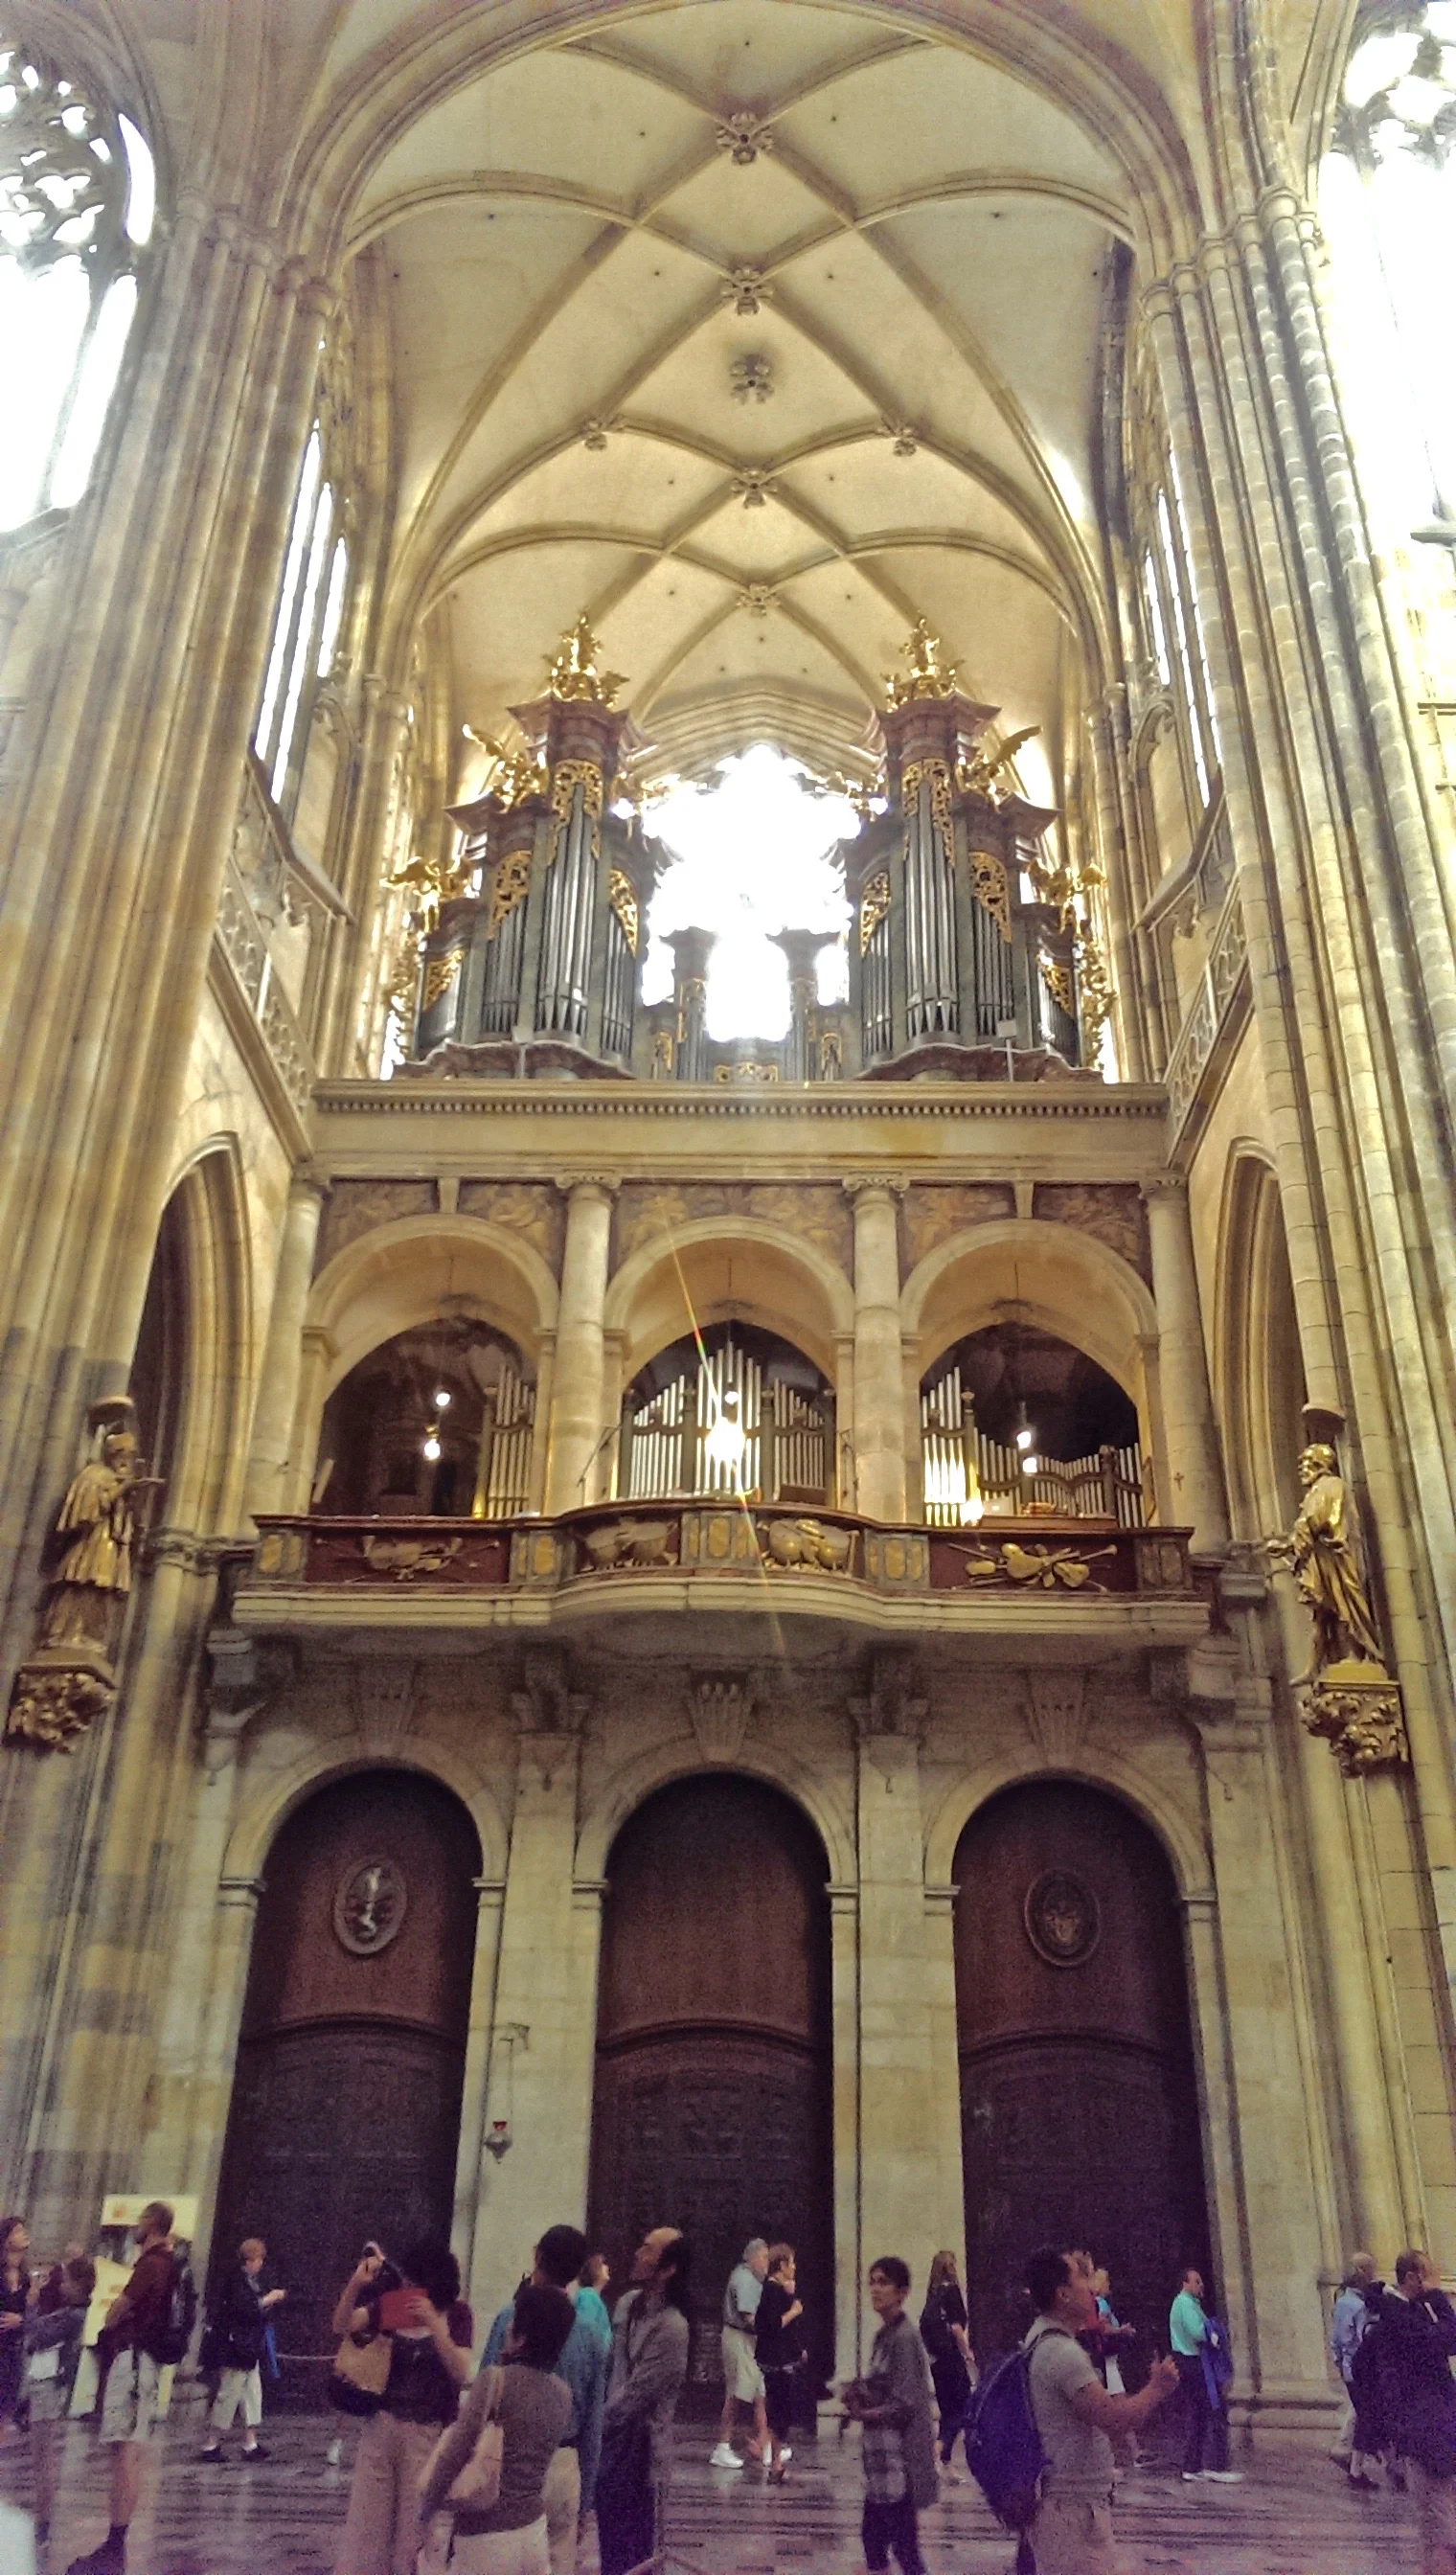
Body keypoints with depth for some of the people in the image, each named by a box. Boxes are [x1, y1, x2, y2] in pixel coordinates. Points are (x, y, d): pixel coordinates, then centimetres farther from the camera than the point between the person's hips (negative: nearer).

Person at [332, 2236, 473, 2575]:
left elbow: (460, 2374, -16)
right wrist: (355, 2285, -29)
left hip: (429, 2433, -3)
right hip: (382, 2426, 3)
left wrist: (434, 2324, -29)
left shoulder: (456, 2314, -8)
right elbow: (341, 2327, -10)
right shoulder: (389, 2305, -2)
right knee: (369, 2515, 10)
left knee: (416, 2520, 6)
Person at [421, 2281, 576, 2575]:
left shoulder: (496, 2379, -14)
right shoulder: (563, 2394, 4)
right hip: (534, 2533, 6)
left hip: (486, 2538, -6)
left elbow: (455, 2452, -14)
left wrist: (427, 2508, 1)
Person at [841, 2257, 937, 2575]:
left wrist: (864, 2414, -11)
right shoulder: (884, 2333, 8)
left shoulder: (904, 2337, -18)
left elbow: (904, 2405, -20)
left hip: (901, 2457, -9)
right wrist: (861, 2393, -2)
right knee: (872, 2534, 17)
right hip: (884, 2455, 9)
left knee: (904, 2541, -1)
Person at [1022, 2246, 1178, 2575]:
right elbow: (1113, 2419, -26)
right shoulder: (1062, 2351, -22)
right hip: (1074, 2510, -10)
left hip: (1068, 2503, 10)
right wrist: (1156, 2388, -11)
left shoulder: (1042, 2342, 12)